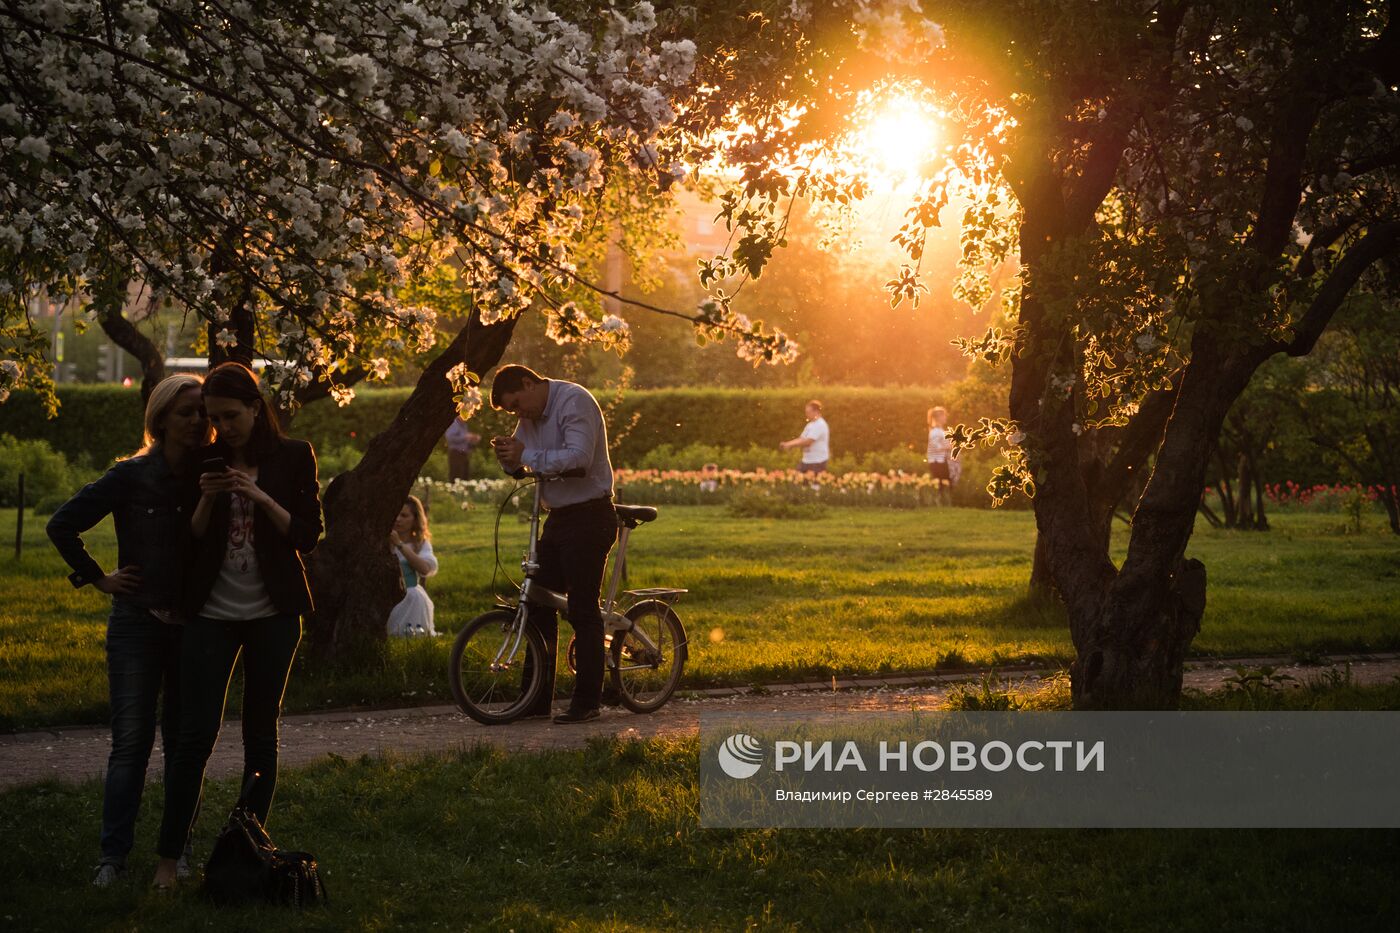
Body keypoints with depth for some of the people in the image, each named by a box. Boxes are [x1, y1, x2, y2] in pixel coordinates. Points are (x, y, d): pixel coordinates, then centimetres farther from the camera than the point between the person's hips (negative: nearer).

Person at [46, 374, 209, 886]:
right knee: (131, 740, -2)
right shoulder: (131, 477, -7)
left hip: (194, 626, 2)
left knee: (184, 740, 8)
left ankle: (178, 850, 17)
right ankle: (113, 855, 4)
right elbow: (62, 525, -1)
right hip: (137, 623, -2)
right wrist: (99, 578, -1)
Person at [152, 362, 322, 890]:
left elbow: (307, 535, -4)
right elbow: (191, 540, 6)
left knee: (261, 734, 6)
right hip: (213, 613, 1)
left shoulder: (293, 457, 1)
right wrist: (206, 500, -12)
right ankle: (168, 855, -1)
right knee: (196, 734, -6)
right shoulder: (206, 462, 5)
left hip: (273, 614, 0)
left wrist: (261, 498, -17)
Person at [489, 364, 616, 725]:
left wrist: (527, 456, -24)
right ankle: (538, 698, 13)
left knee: (582, 609, -7)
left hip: (588, 516, -9)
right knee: (538, 604, 7)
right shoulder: (532, 415, 13)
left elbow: (578, 457, -28)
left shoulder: (575, 402, -15)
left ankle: (587, 701, -1)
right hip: (558, 518, 9)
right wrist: (507, 455, -8)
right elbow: (517, 464, 15)